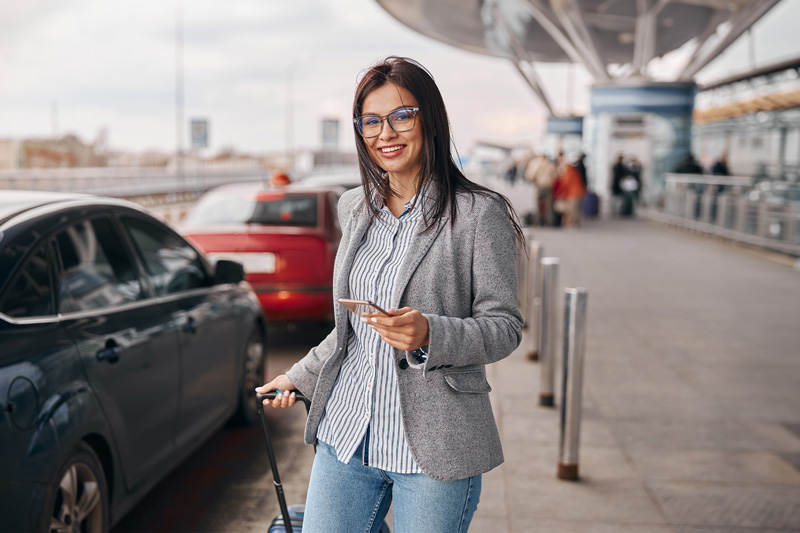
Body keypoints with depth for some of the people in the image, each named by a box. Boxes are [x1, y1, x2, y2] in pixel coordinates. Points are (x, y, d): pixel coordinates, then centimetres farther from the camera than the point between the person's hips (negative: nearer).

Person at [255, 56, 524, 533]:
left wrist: (429, 334, -24)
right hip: (345, 436, 5)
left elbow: (505, 327, -8)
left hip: (432, 446, -5)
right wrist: (300, 376, 25)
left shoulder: (479, 213, -8)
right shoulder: (355, 209, 11)